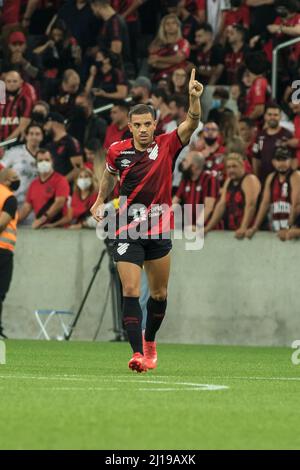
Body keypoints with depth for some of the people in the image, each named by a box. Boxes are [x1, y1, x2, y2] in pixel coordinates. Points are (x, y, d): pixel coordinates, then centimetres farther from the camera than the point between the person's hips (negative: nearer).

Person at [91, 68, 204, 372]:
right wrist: (100, 201, 19)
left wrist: (194, 98, -38)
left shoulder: (166, 146, -6)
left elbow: (192, 123, -22)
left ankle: (150, 341, 37)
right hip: (127, 233, -1)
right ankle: (138, 353, -19)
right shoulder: (118, 151, -3)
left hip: (159, 232, 1)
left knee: (159, 293, 13)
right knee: (130, 291, -14)